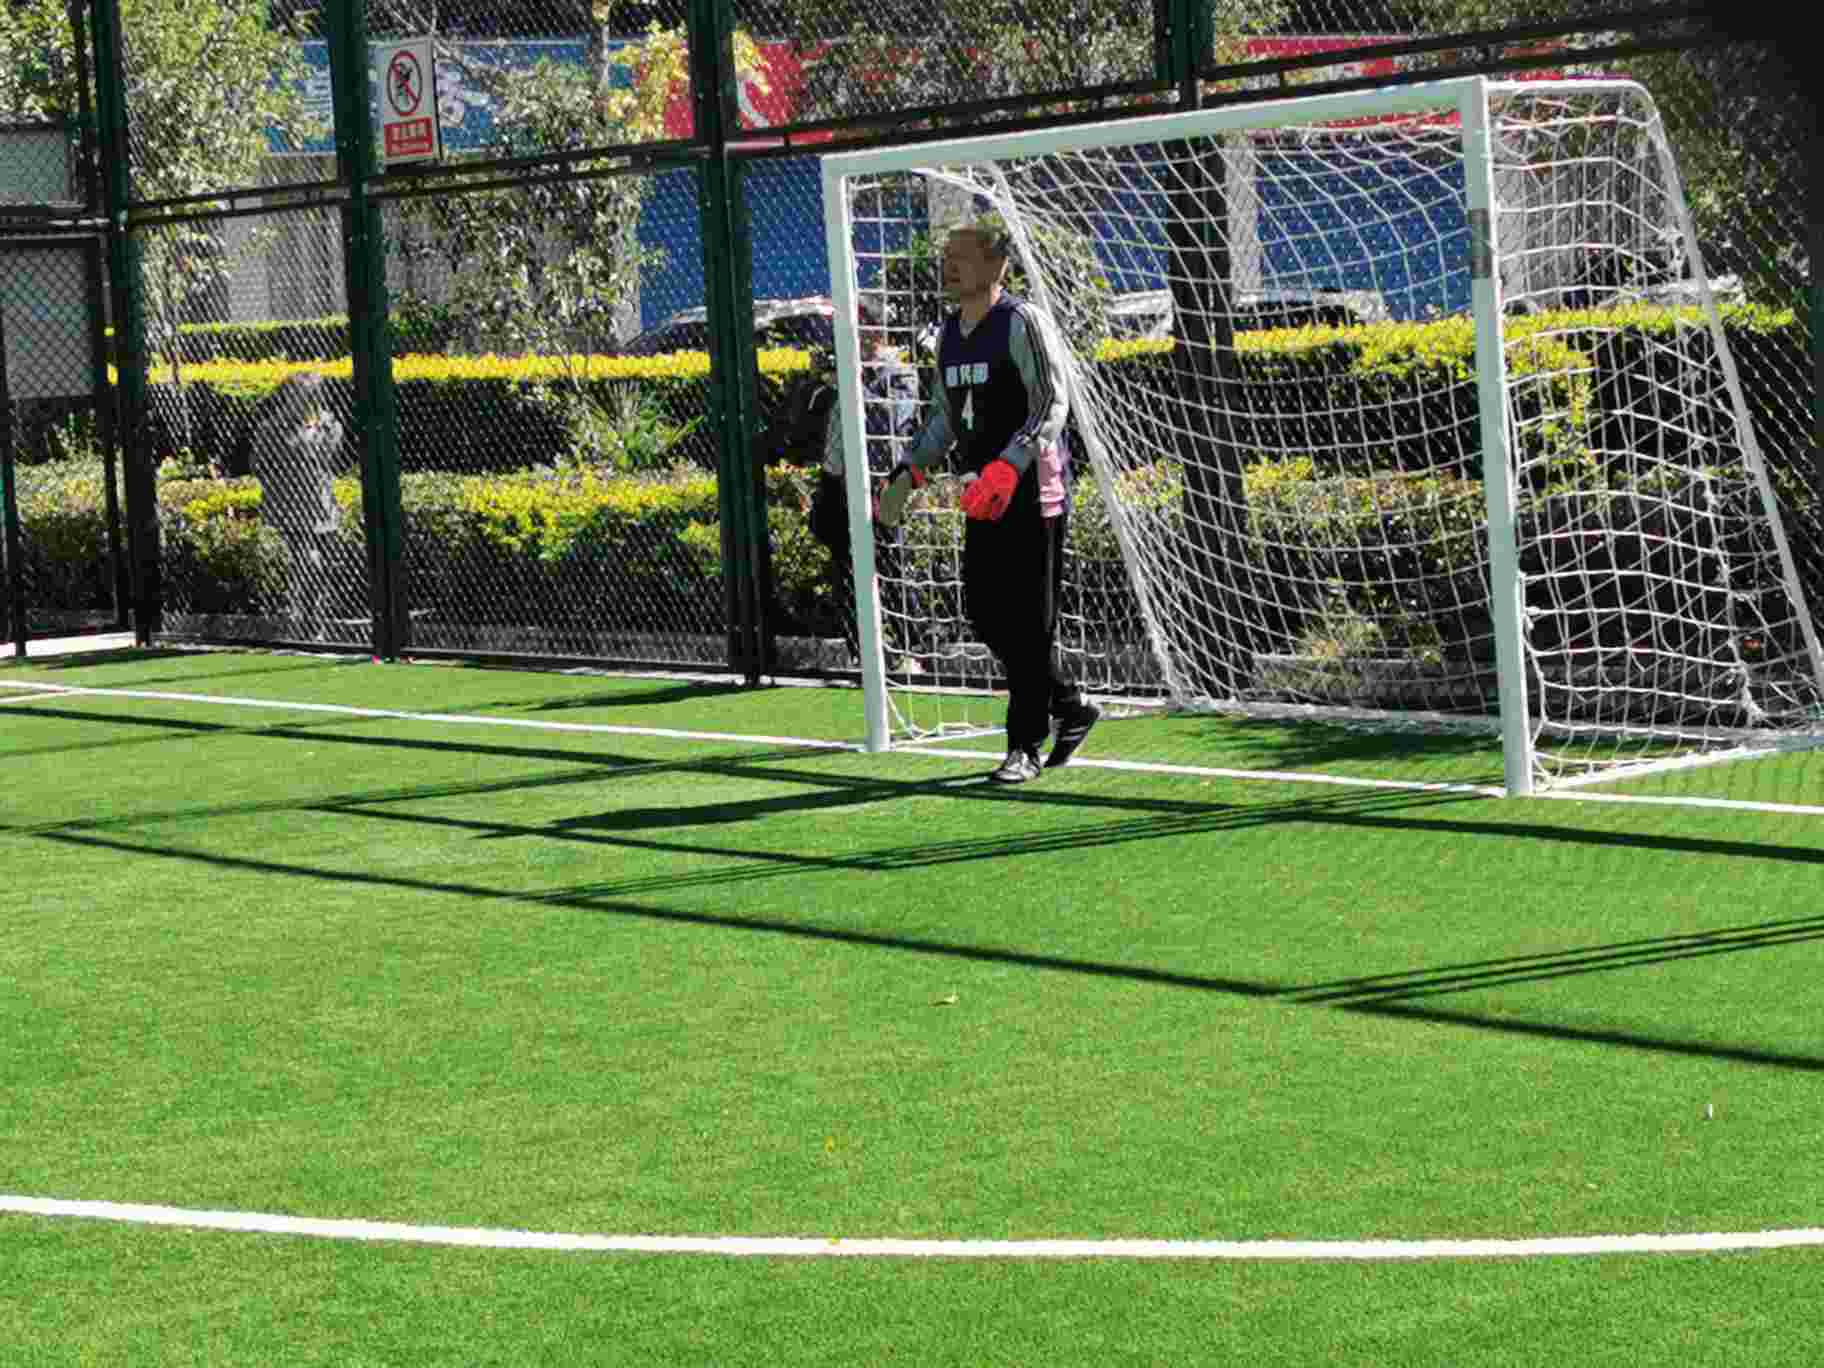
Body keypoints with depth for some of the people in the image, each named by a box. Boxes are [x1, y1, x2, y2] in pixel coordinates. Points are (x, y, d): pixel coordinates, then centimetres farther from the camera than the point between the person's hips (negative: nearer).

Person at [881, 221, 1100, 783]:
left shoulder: (1022, 323, -10)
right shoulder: (950, 333, 14)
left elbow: (1052, 405, -17)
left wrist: (1007, 468, -28)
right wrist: (910, 471, 12)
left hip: (1033, 491, -8)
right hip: (982, 498, 8)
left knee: (1029, 621, -5)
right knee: (983, 612, 6)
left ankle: (1026, 747, 2)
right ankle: (1069, 708, 23)